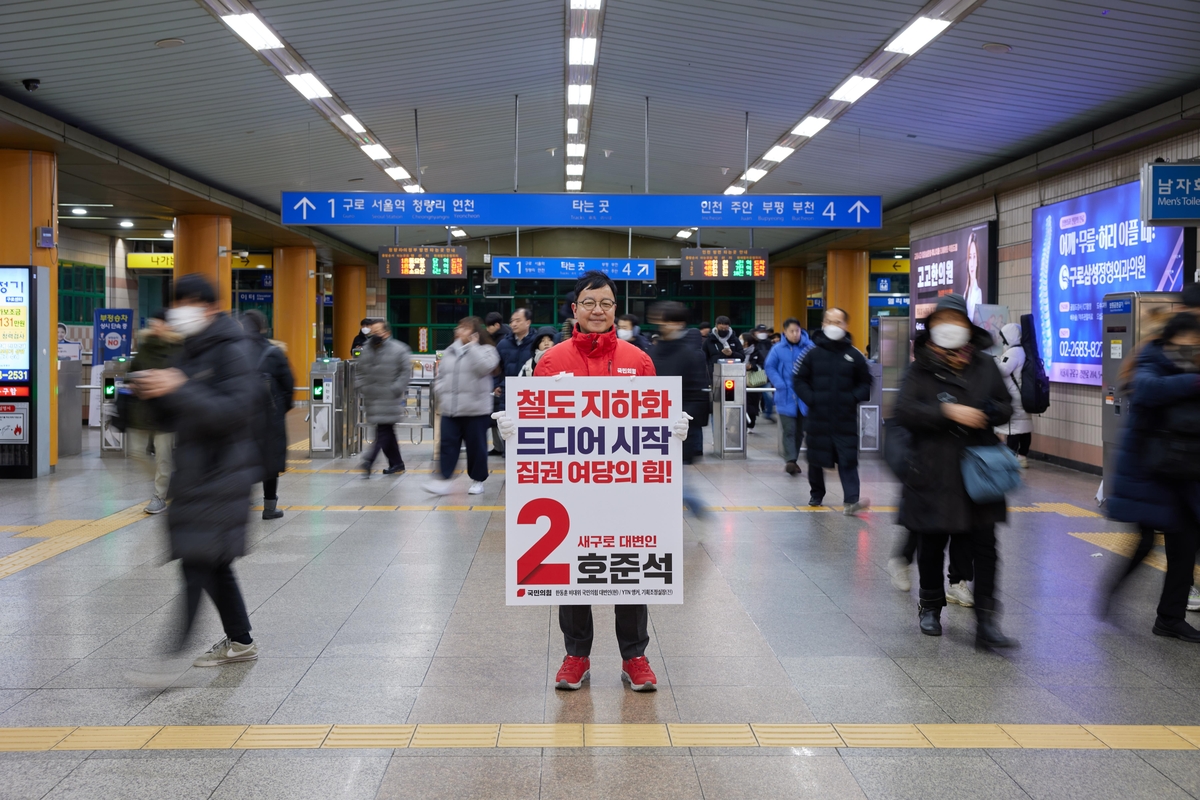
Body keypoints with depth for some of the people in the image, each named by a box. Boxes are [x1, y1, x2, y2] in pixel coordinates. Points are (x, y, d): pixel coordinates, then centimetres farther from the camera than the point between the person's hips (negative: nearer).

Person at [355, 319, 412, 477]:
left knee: (383, 431, -11)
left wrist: (396, 389, -16)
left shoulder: (399, 350, -5)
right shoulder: (367, 350, 13)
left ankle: (369, 461, -16)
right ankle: (396, 464, 18)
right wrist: (360, 386, 5)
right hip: (372, 399, 6)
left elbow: (406, 372, -8)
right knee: (386, 431, 10)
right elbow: (360, 371, 20)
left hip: (389, 399, -6)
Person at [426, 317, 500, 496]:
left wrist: (473, 346, -14)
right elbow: (440, 375, 21)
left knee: (476, 446, 4)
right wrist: (440, 392, 4)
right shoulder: (449, 351, 16)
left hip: (476, 409, -5)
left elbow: (485, 367, -22)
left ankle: (477, 480, 17)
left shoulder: (486, 350, -1)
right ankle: (445, 479, 1)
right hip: (449, 408, 5)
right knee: (447, 444, 0)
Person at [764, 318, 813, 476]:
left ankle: (792, 460, 21)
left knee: (800, 430, 9)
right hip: (786, 396, -2)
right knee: (789, 430, -8)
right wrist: (781, 385, -11)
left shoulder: (809, 347, 0)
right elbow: (769, 367, 1)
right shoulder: (778, 349, -1)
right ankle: (790, 460, -11)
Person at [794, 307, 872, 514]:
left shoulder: (854, 355, 3)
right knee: (816, 458, 11)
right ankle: (816, 494, 29)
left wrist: (854, 398, -6)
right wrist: (810, 398, -8)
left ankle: (851, 500, -13)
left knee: (848, 459, -8)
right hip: (818, 417, 1)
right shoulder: (813, 353, 1)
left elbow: (865, 383, 10)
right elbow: (799, 379, 5)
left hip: (846, 419, -1)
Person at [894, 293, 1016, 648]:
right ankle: (930, 607, 32)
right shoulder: (921, 368, 1)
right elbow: (904, 411, -10)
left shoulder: (984, 365, 8)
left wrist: (984, 414, -12)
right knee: (932, 543, 11)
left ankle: (986, 622, 1)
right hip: (933, 471, -1)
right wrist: (947, 412, -20)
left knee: (984, 545, -3)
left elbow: (1005, 406, 10)